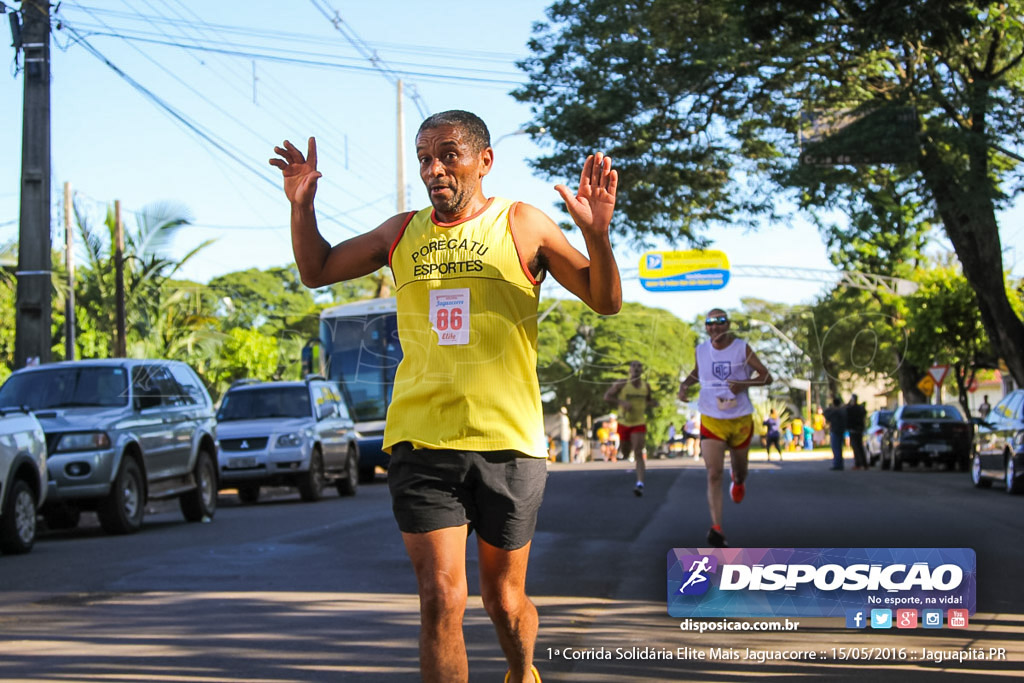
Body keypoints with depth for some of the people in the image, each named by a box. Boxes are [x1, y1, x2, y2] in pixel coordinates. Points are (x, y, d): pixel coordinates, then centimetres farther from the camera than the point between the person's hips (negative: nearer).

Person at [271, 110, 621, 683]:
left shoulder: (523, 226, 1)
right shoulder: (402, 233, 10)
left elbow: (606, 302, -2)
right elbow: (316, 271, 22)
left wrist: (597, 232, -19)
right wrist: (302, 206, 5)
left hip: (509, 442, -1)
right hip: (422, 442, 2)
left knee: (505, 599, 11)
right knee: (441, 599, -11)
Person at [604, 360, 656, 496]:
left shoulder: (646, 386, -1)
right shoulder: (622, 384, -10)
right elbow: (607, 396, -7)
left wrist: (651, 403, -6)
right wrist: (622, 402, -22)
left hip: (640, 423, 0)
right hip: (624, 422, 0)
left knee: (638, 453, -17)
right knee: (625, 453, 14)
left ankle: (640, 484, -27)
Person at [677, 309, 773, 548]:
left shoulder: (742, 348, -8)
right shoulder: (701, 350, 0)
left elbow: (767, 377, -6)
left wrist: (744, 384, -24)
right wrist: (685, 384, 1)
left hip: (740, 420, 0)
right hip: (711, 420, 0)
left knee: (739, 470, 20)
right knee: (714, 474, -15)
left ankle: (738, 483, 60)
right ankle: (717, 529, -20)